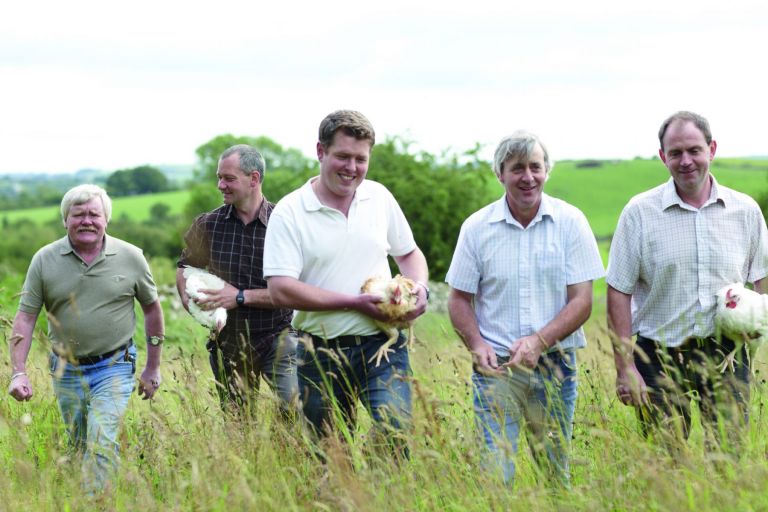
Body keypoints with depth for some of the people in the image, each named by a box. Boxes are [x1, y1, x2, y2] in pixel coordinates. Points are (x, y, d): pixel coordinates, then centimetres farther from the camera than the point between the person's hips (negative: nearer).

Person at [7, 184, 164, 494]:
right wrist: (18, 372, -12)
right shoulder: (44, 260, -3)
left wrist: (153, 368, 9)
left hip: (114, 367, -2)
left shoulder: (130, 257, -4)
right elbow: (25, 317, -3)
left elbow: (151, 308, 7)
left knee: (102, 444, -16)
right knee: (78, 447, 15)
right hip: (66, 371, 2)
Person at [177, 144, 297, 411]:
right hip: (227, 344, 4)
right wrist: (187, 297, -3)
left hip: (276, 339, -4)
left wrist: (241, 297, -17)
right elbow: (185, 267, 18)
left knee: (295, 408, -18)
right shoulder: (208, 224, 2)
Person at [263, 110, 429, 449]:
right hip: (321, 354, -1)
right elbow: (281, 290, -15)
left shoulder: (379, 197, 7)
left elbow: (408, 253, 22)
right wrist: (354, 302, -17)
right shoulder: (289, 213, -6)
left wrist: (420, 287, -1)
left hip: (381, 344, 1)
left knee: (394, 432, -19)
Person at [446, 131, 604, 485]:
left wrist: (539, 341, -17)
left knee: (557, 474, 8)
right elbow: (459, 299, 7)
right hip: (496, 366, 0)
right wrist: (477, 345, -11)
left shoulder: (570, 222, 0)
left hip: (555, 366, 1)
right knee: (495, 472, -7)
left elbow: (582, 300, -3)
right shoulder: (477, 227, 1)